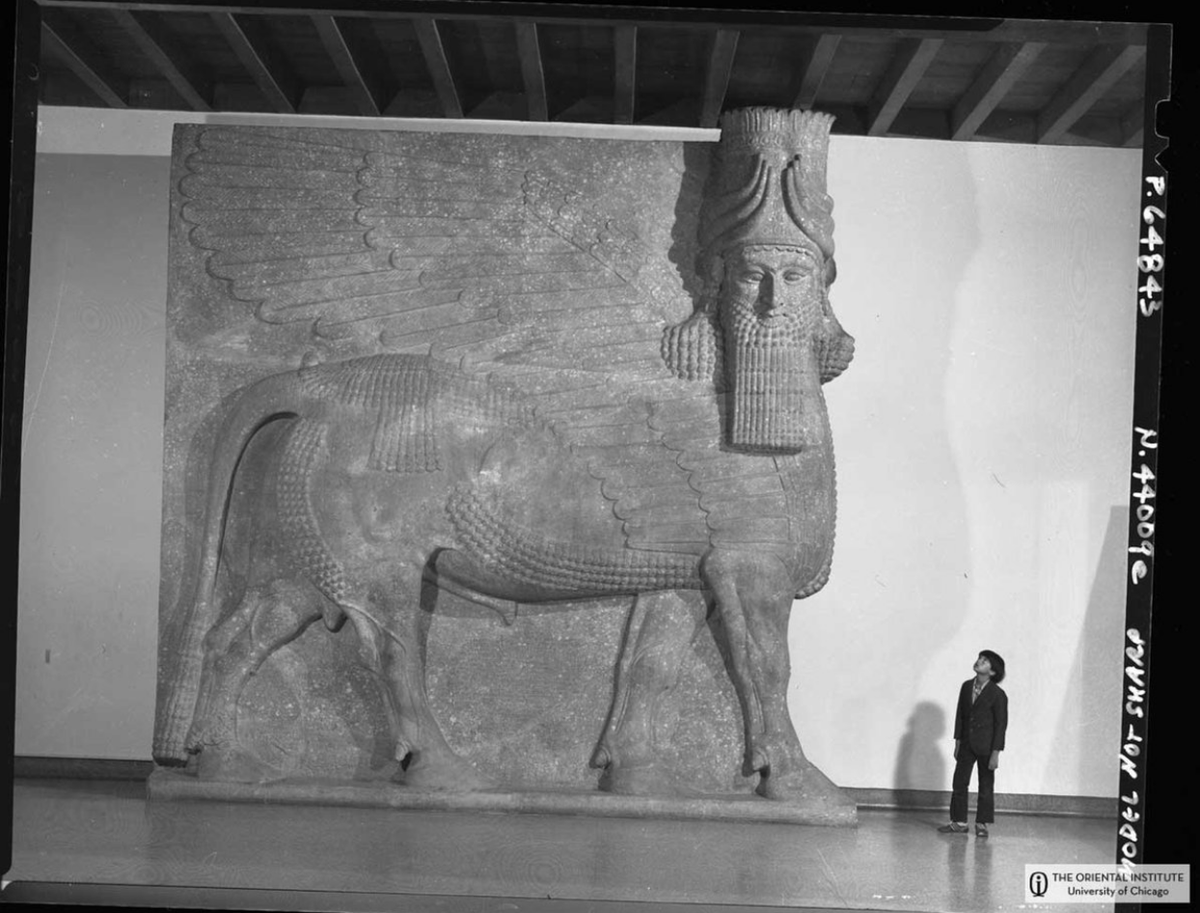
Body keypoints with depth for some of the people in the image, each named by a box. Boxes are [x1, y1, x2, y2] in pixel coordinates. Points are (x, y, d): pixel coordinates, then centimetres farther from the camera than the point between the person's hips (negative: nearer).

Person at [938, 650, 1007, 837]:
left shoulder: (998, 694, -12)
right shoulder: (966, 686, 4)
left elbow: (1001, 724, -11)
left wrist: (996, 753, -14)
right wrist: (957, 741, 8)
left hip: (985, 745, -5)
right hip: (966, 743, 5)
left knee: (986, 785, 5)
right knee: (959, 781, 6)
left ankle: (982, 824, 15)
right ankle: (959, 822, 14)